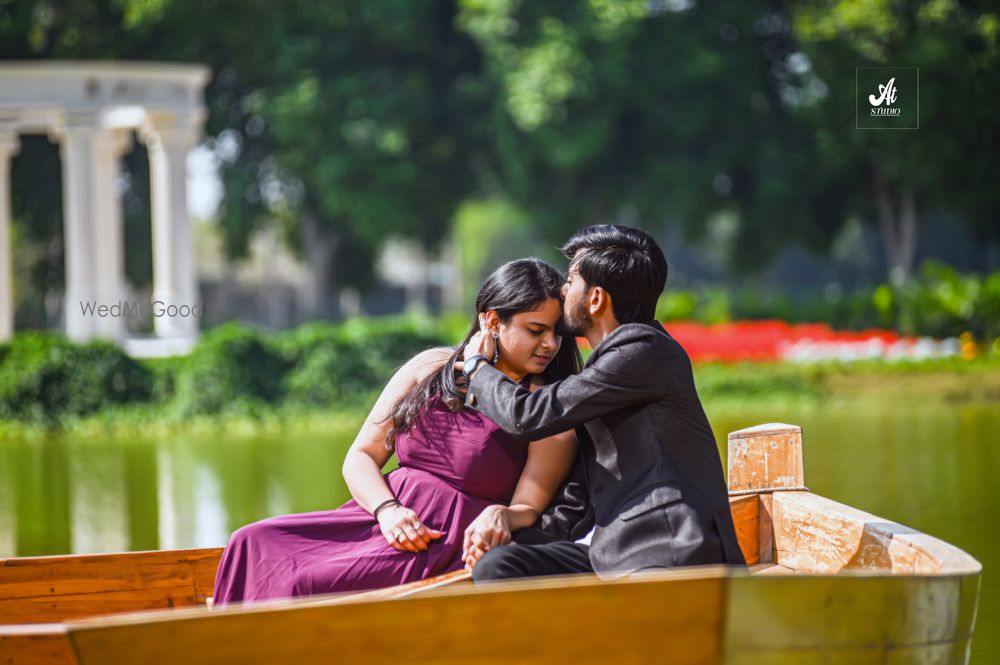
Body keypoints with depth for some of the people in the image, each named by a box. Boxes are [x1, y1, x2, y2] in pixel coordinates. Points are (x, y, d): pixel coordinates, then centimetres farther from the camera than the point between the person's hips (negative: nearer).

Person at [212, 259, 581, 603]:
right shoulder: (429, 369, 11)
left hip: (446, 549, -5)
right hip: (380, 517, 5)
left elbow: (529, 509, -5)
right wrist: (387, 510, -10)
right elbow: (361, 457, 11)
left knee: (305, 584, -27)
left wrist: (499, 516, -29)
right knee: (251, 545, -17)